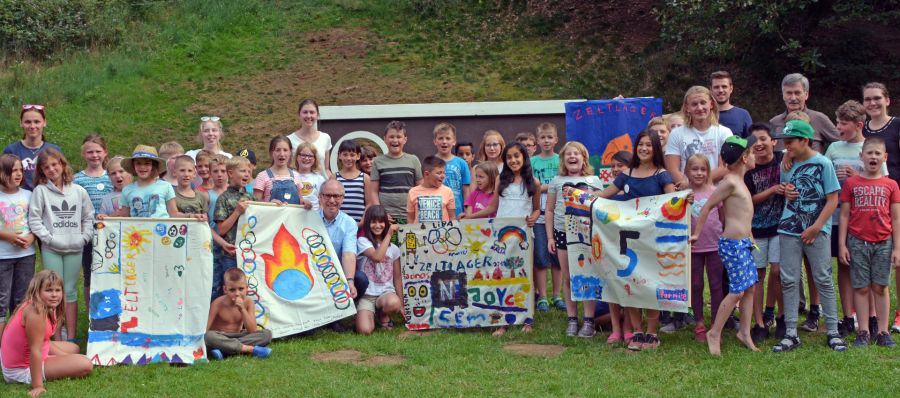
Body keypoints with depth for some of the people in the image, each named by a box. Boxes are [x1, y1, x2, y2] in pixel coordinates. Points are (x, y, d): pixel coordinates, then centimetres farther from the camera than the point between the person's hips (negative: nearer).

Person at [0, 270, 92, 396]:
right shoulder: (36, 312, -30)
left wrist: (66, 357, 5)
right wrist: (37, 386, -30)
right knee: (86, 365, -14)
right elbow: (35, 350, -31)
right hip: (22, 370, -10)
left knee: (73, 348, 28)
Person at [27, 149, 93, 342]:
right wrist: (49, 238, -11)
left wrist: (84, 237, -2)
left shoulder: (78, 191, 6)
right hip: (51, 249, -2)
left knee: (70, 291, 8)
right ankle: (57, 338, 7)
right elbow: (34, 219, -4)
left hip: (74, 249, 2)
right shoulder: (40, 190, 0)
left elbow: (88, 217, 10)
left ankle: (71, 337, 13)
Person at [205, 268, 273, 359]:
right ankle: (251, 349, -35)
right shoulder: (218, 303, -12)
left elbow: (252, 330, -12)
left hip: (237, 336, 3)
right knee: (208, 336, -38)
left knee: (267, 334, -18)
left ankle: (223, 350, -31)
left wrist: (242, 309, -20)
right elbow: (206, 327, -16)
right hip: (220, 337, -3)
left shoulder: (248, 303, -5)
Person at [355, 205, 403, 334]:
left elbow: (397, 277, 12)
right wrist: (389, 234, -14)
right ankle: (371, 314, 12)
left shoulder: (393, 248, 10)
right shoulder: (362, 241, -3)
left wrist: (401, 303, 8)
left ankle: (383, 315, 3)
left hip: (386, 292, 3)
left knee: (394, 303, -36)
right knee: (365, 330, -26)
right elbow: (377, 257, -21)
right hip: (366, 294, -2)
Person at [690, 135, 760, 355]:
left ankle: (745, 332, 18)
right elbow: (707, 207, -13)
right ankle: (714, 334, 2)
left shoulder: (738, 180, 13)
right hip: (732, 244, -9)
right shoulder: (730, 182, -15)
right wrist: (696, 234, -9)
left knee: (750, 287, 9)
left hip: (744, 242, 9)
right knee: (737, 291, -7)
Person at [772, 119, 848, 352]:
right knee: (788, 281, 2)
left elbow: (832, 199, -7)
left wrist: (816, 227, -13)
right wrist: (785, 192, 2)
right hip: (789, 230, 4)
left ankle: (833, 333, 11)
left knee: (823, 280, 1)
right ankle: (791, 334, 8)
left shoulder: (822, 164, -5)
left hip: (817, 231, -4)